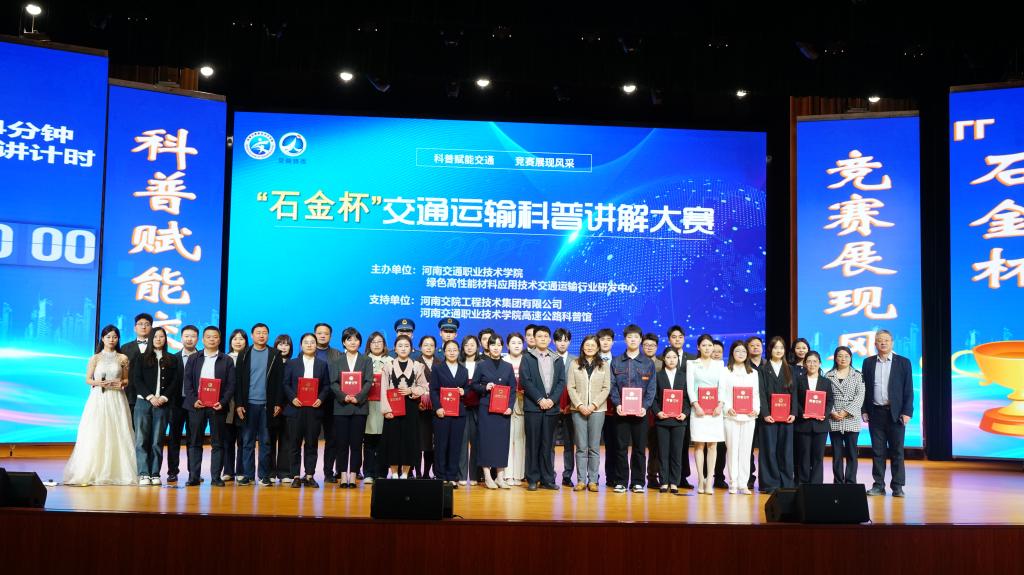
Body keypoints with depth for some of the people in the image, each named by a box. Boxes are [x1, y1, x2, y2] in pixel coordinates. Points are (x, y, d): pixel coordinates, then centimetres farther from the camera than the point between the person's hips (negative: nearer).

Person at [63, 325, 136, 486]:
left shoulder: (123, 358, 9)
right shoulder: (95, 358, 6)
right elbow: (88, 379, 7)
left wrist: (121, 383, -9)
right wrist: (98, 382, -12)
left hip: (116, 401, 1)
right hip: (98, 400, -1)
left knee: (117, 435, -3)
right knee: (95, 436, -6)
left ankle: (117, 472, 2)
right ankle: (92, 472, -3)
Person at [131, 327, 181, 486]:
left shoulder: (172, 360, 12)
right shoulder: (142, 358, 10)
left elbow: (175, 382, 5)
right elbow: (136, 380, 2)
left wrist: (164, 397, -8)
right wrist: (150, 397, -9)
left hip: (163, 404, 0)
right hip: (143, 403, 0)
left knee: (157, 441, 0)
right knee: (142, 440, -6)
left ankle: (155, 474, 2)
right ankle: (144, 474, -6)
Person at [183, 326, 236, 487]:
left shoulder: (227, 361, 7)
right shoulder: (194, 359, 12)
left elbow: (231, 385, 2)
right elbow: (188, 382, 5)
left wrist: (223, 402, -12)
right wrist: (194, 400, -9)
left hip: (217, 407, -1)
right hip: (196, 406, 1)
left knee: (218, 442, 1)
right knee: (194, 442, 3)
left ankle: (216, 477, 4)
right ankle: (193, 476, 7)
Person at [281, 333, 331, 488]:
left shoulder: (323, 365, 12)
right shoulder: (291, 364, 9)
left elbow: (327, 386, 7)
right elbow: (285, 384, 4)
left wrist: (321, 399, -10)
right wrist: (293, 398, -12)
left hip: (314, 409, 1)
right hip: (295, 408, -1)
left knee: (311, 444, 2)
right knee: (295, 444, 1)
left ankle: (309, 476, 8)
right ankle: (296, 476, 6)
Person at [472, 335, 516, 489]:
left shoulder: (508, 366, 10)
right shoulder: (482, 365, 4)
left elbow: (513, 389, 8)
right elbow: (473, 385, 6)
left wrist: (510, 407, -4)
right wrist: (485, 387, -13)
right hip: (486, 408, -2)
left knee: (502, 440, 1)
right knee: (486, 439, -3)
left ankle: (500, 476, 7)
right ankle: (487, 477, 3)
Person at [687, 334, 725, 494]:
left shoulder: (719, 365, 13)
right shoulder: (692, 364, 8)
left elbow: (722, 386, 6)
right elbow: (690, 387, 0)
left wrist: (720, 404, -9)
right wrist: (696, 405, -12)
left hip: (715, 409, 1)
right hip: (698, 409, -1)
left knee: (713, 445, -2)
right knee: (699, 445, -2)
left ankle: (709, 481, -2)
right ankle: (700, 481, 1)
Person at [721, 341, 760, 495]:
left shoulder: (753, 373, 16)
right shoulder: (725, 371, 6)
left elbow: (756, 394, 13)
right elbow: (722, 393, 1)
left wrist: (757, 409, -3)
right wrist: (727, 408, -14)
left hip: (749, 416, 3)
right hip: (731, 416, -3)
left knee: (746, 450, 1)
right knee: (732, 449, -3)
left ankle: (743, 483, 5)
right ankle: (733, 483, 4)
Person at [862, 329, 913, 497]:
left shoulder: (903, 362, 2)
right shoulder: (868, 363, 8)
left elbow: (908, 390, -1)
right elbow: (864, 388, 8)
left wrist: (907, 412, -8)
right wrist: (864, 411, 2)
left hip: (895, 413, -2)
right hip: (876, 413, 2)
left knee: (897, 451, 1)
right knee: (877, 451, 5)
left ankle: (897, 486, 6)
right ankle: (878, 485, 10)